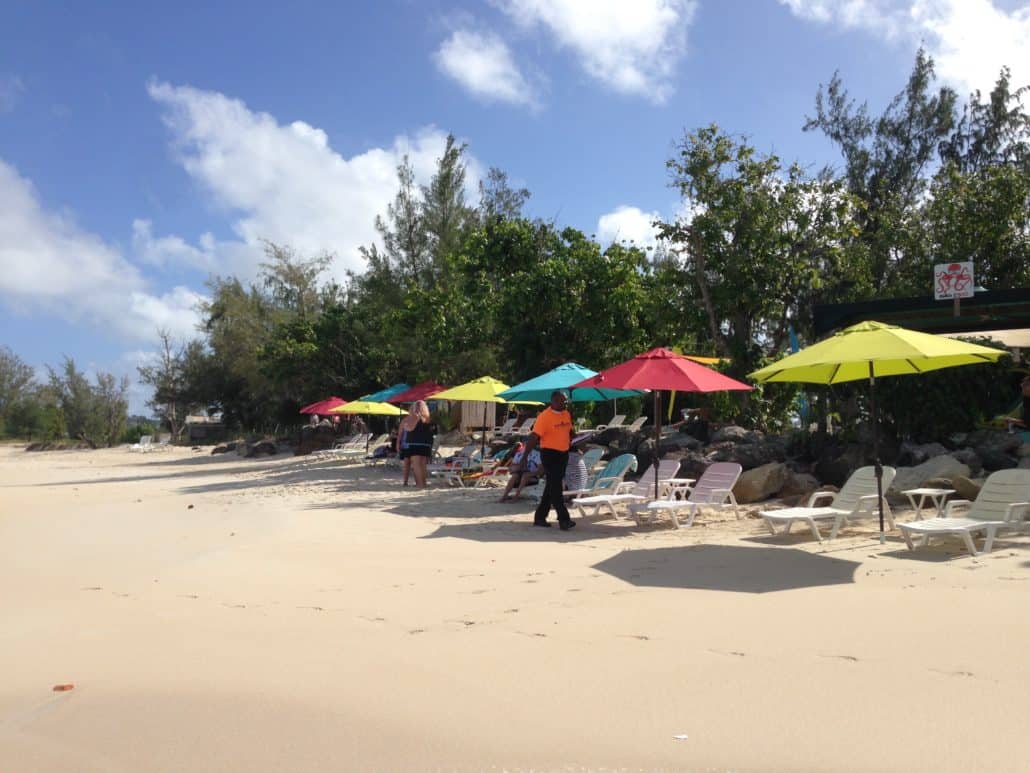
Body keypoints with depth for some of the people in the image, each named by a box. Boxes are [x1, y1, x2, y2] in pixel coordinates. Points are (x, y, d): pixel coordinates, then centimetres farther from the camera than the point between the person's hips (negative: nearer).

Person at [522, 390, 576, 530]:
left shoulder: (567, 414, 8)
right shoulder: (544, 416, -14)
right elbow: (534, 437, -18)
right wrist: (525, 455, -21)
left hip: (563, 454, 8)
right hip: (550, 454, -8)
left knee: (552, 487, 13)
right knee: (555, 487, -6)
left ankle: (540, 517, 22)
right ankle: (564, 519, -6)